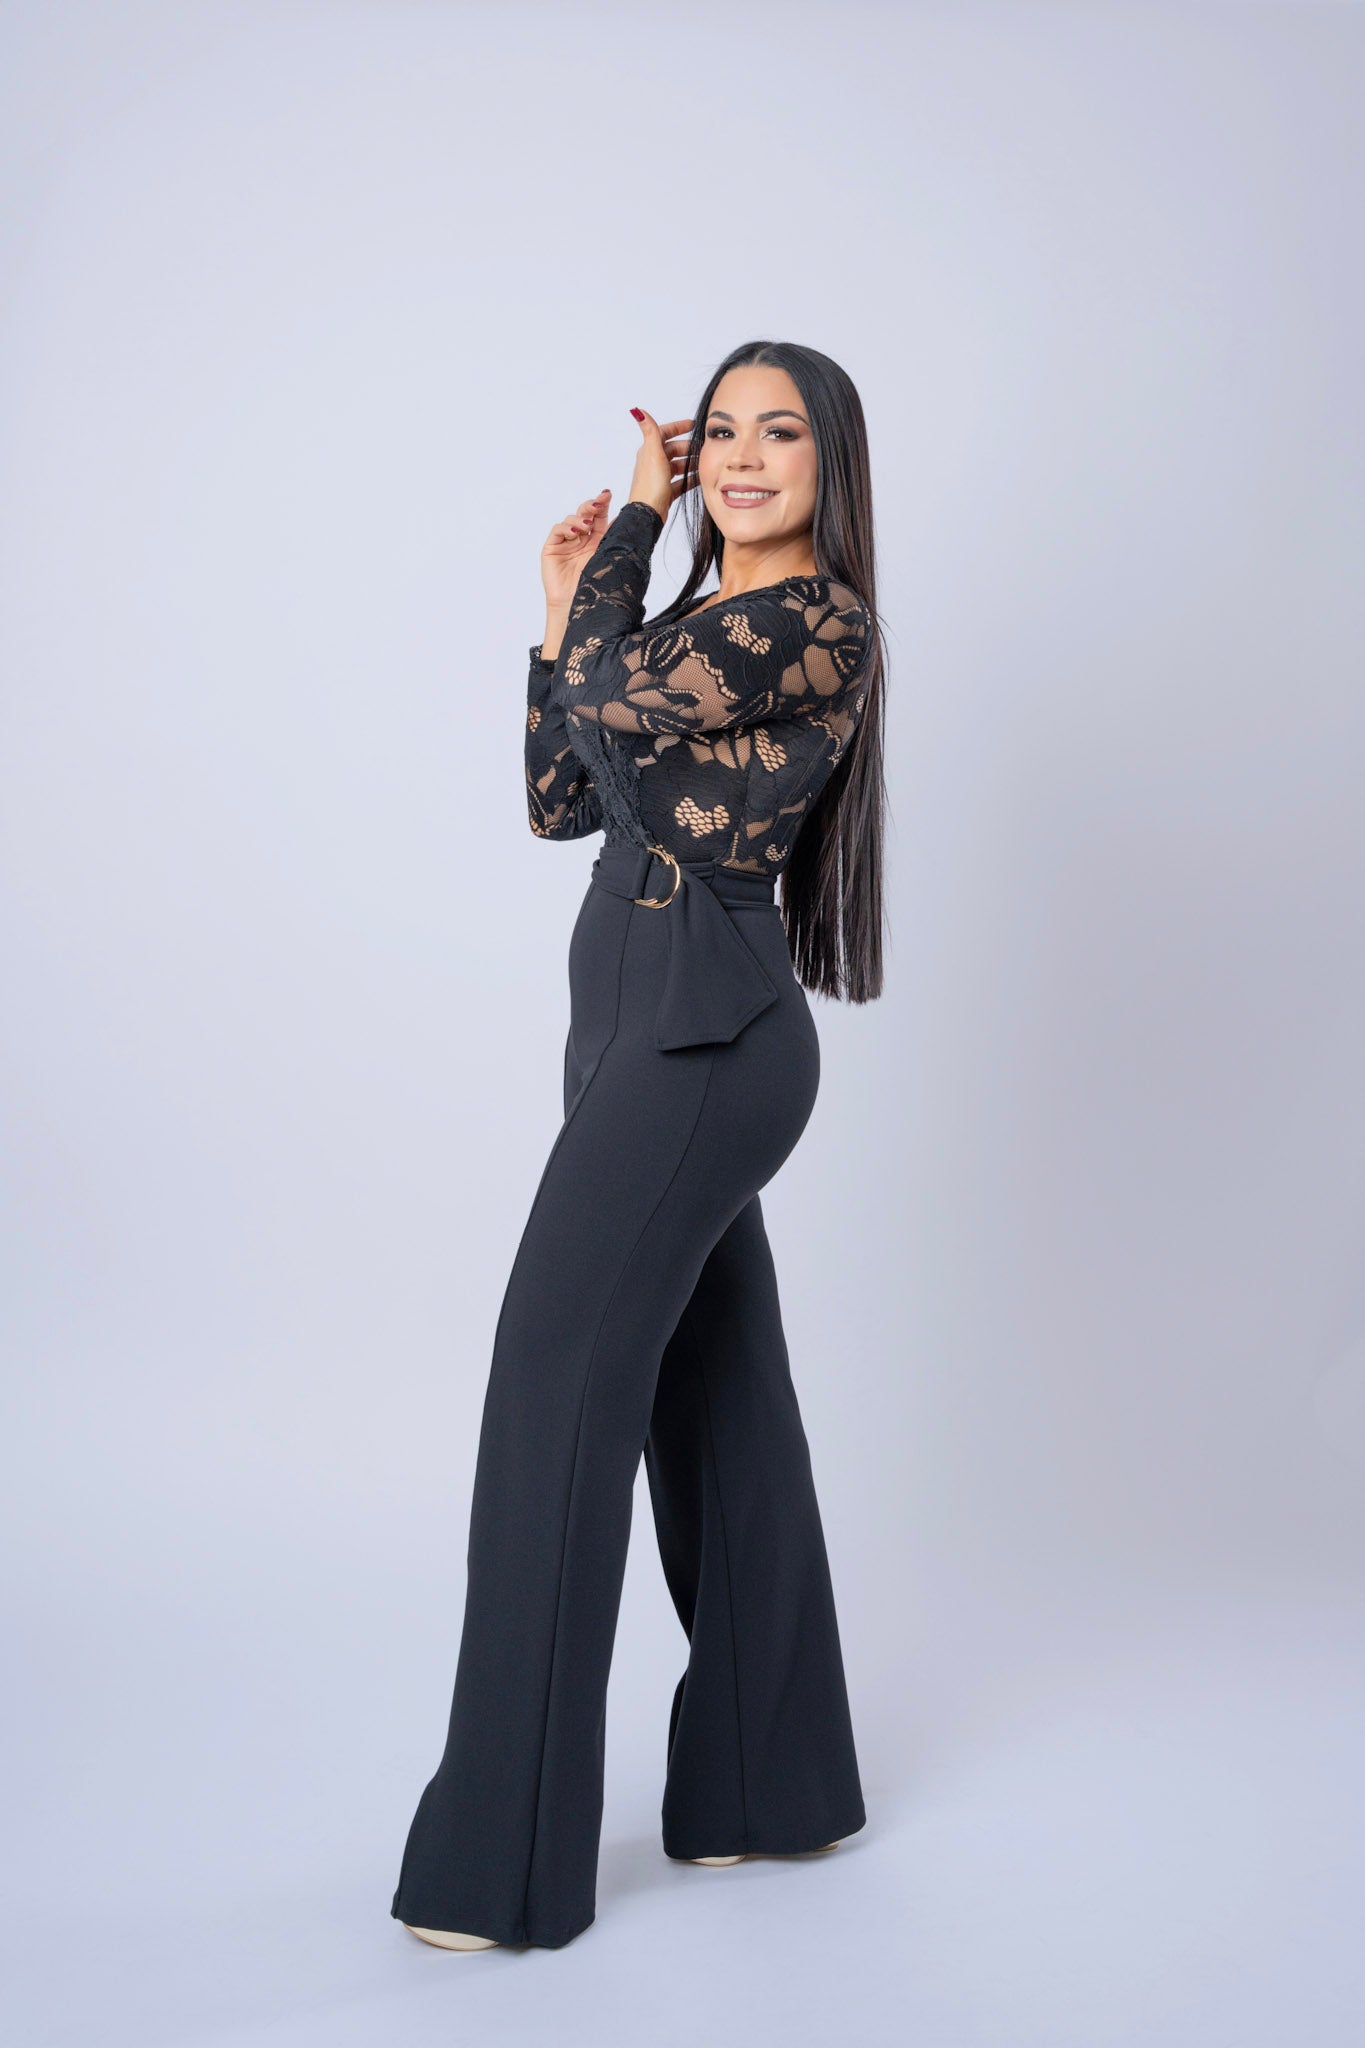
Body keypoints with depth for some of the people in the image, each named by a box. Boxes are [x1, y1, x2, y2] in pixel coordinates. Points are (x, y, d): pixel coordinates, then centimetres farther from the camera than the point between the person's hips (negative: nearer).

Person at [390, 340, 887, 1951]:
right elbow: (559, 801, 19)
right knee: (716, 1406, 13)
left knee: (556, 1394, -10)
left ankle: (506, 1860, -4)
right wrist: (564, 605, 13)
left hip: (700, 1035, -10)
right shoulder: (704, 627, 19)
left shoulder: (816, 620, -8)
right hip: (654, 1029, 10)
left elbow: (612, 697, -17)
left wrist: (638, 517, -1)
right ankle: (768, 1781, 24)